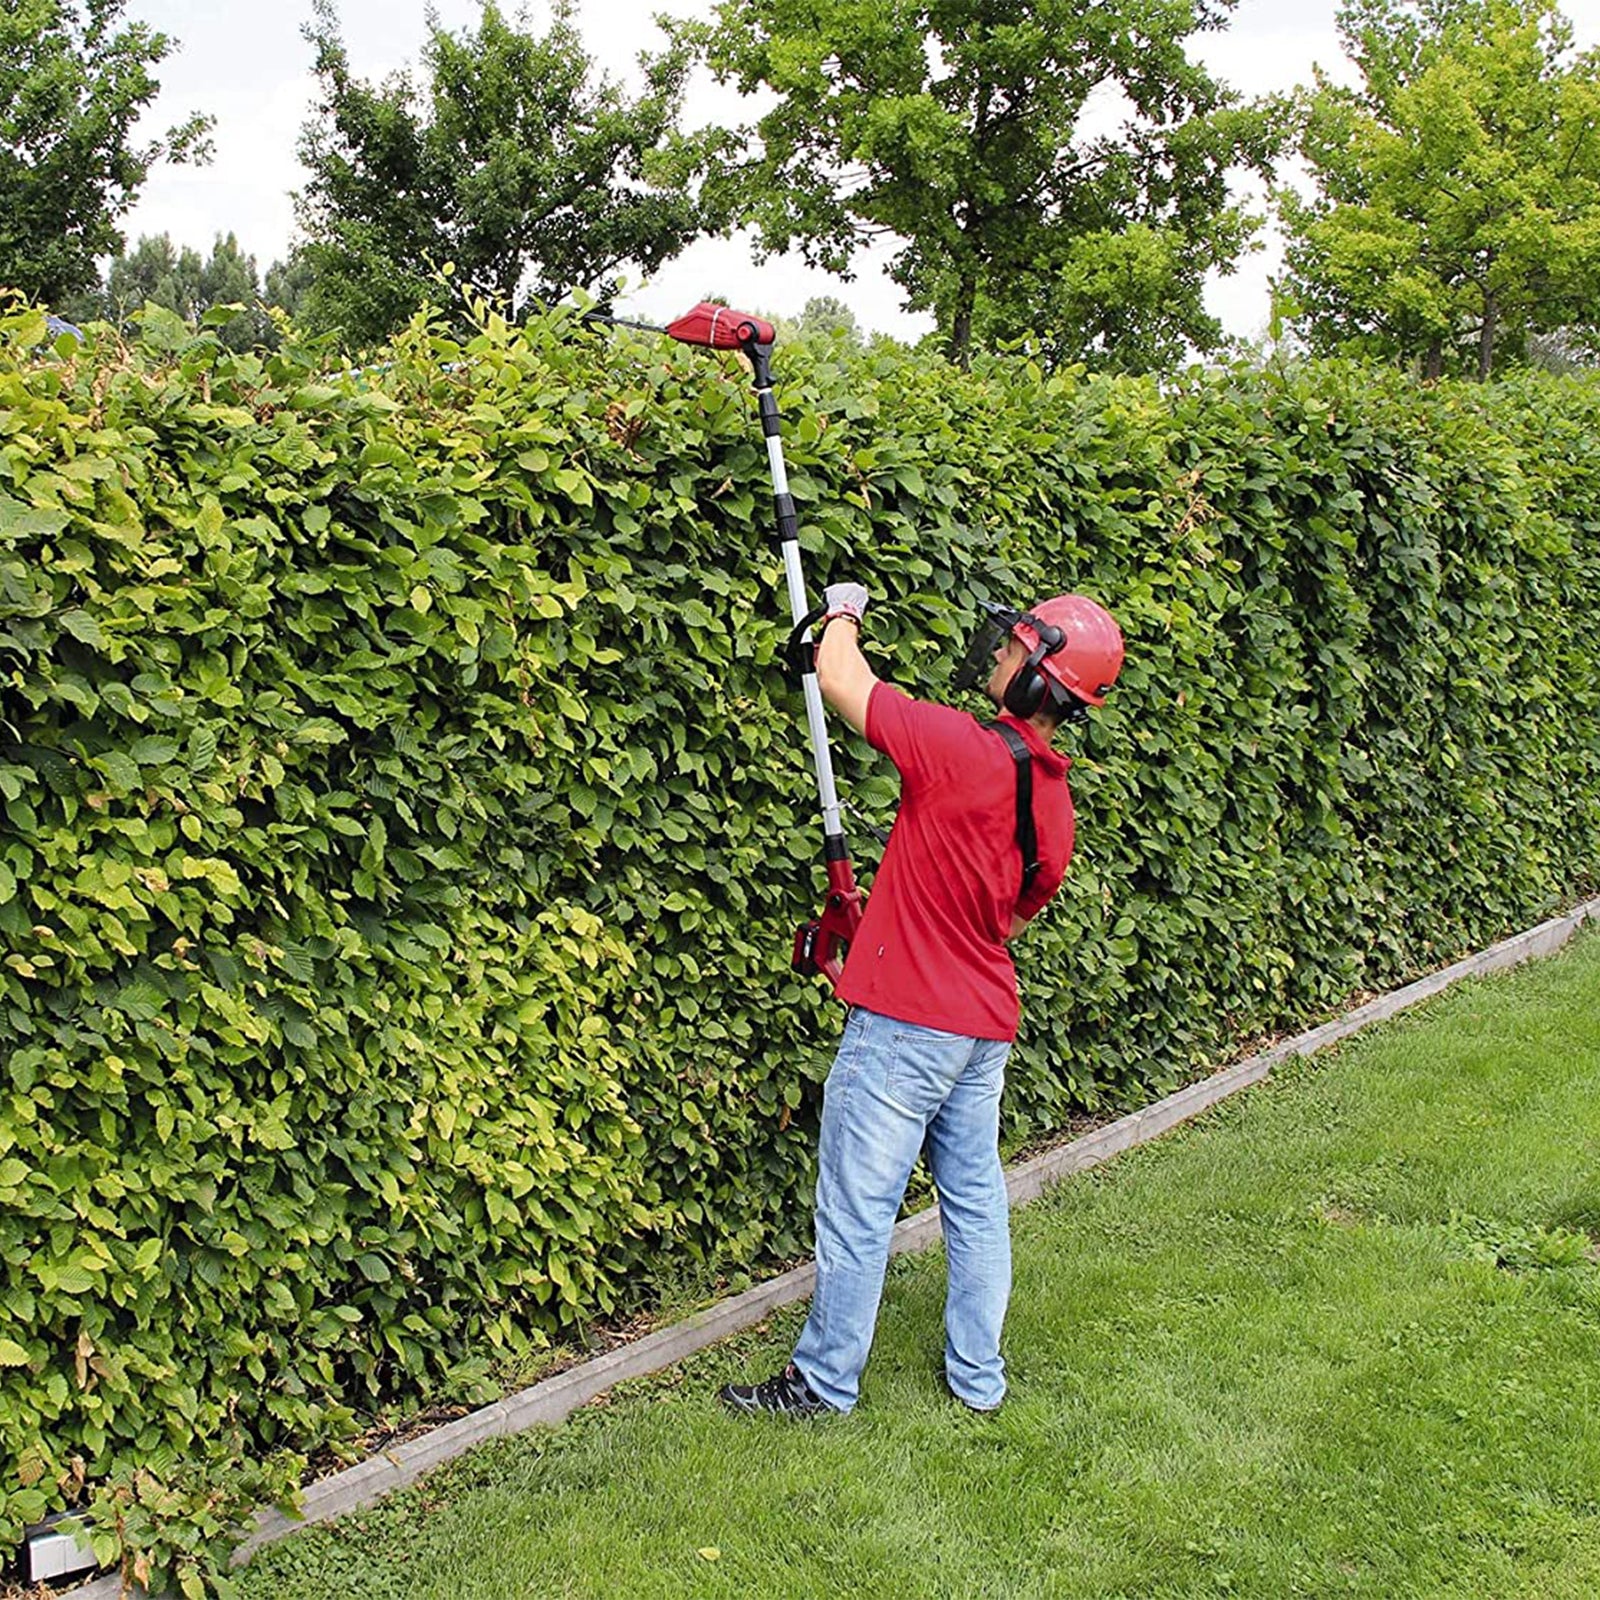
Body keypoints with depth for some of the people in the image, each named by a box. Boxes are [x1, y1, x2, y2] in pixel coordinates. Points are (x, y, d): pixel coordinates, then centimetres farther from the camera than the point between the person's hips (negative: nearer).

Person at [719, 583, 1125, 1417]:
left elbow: (838, 680, -12)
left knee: (858, 1208, 4)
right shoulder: (1054, 801, 5)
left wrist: (842, 612, 10)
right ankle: (979, 1378, 27)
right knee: (976, 1200, 16)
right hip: (985, 1025, 8)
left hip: (904, 1026, -8)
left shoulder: (959, 746, -20)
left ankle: (825, 1383, 17)